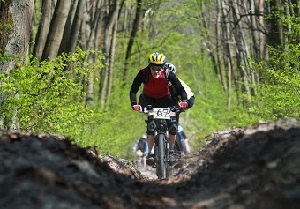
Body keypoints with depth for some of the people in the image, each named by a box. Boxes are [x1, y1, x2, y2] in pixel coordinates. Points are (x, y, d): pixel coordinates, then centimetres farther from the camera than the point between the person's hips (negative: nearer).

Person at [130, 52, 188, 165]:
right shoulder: (143, 73, -27)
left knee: (173, 124, -16)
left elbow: (180, 88, -24)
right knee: (151, 124, -23)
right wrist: (134, 104, -42)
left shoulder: (168, 74, -25)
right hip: (149, 100, -1)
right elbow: (133, 90, -26)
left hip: (164, 99, 1)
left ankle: (171, 151, 3)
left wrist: (184, 100, -41)